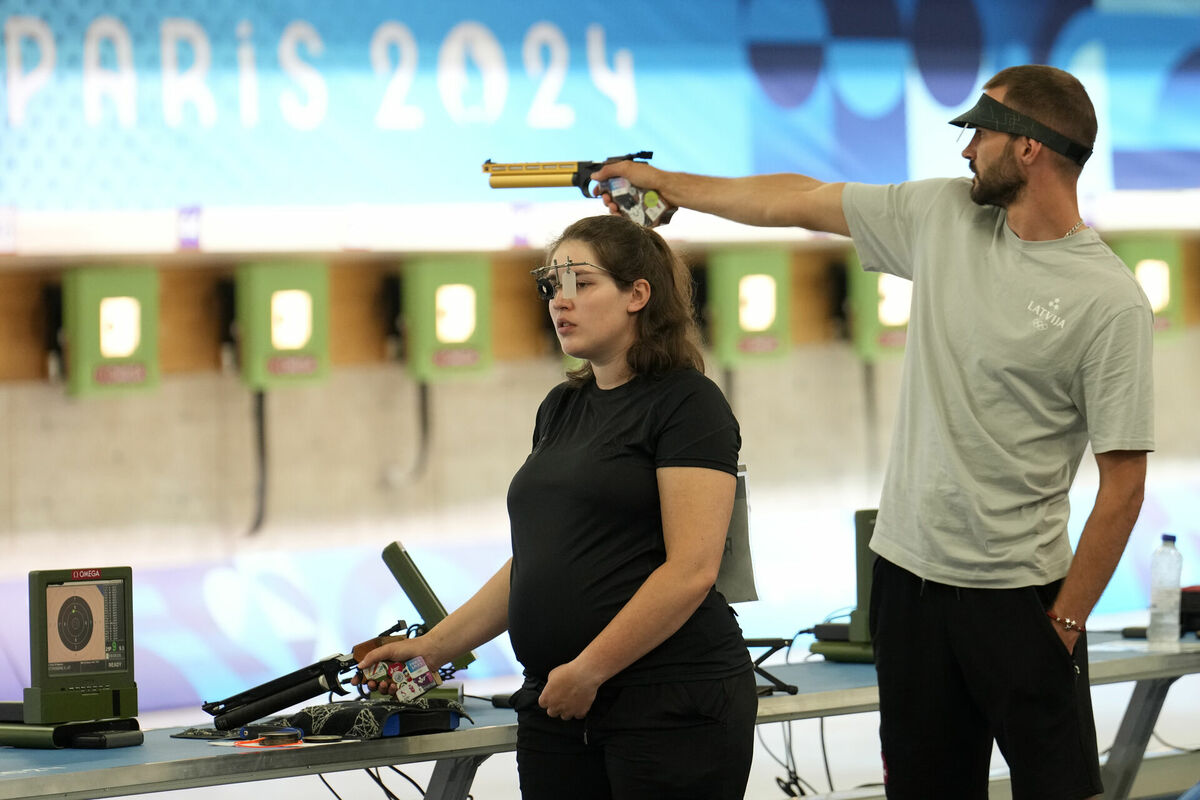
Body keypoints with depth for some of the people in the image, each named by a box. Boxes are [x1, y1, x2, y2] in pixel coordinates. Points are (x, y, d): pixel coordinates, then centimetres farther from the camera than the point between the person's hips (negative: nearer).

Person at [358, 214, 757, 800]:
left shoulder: (686, 403, -7)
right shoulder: (561, 409, 17)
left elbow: (691, 570, -16)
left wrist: (588, 669, -16)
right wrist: (433, 647, 13)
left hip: (670, 703, -7)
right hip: (557, 707, 7)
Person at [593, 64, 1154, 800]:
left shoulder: (1111, 302, -13)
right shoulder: (942, 213, 4)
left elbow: (1124, 481, -12)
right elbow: (801, 200, 15)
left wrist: (1066, 620, -11)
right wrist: (666, 184, 21)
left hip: (1017, 595, -6)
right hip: (909, 573, 6)